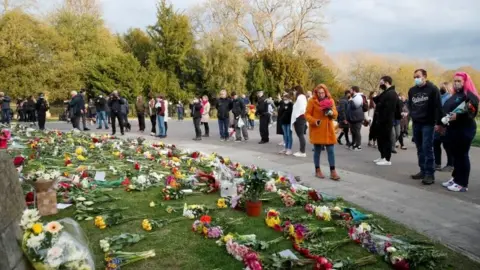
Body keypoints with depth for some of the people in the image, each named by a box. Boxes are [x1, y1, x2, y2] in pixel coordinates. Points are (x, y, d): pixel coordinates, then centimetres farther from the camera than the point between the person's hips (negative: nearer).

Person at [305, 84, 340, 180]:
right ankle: (317, 170, 18)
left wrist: (332, 112, -13)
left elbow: (335, 114, 10)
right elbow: (307, 114, -6)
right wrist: (314, 121, -22)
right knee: (317, 151, 6)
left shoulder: (330, 100, 8)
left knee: (331, 151, 1)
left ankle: (333, 172, 7)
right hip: (316, 130, -3)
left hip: (328, 130, 3)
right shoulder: (312, 101, -4)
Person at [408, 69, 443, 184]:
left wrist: (438, 122, -13)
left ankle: (430, 174, -5)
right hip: (416, 123, 6)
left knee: (427, 148, -9)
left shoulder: (432, 89, -5)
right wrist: (412, 115, 6)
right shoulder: (412, 90, 11)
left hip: (428, 123, -6)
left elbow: (438, 106, -9)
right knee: (420, 149, 8)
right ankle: (423, 171, 16)